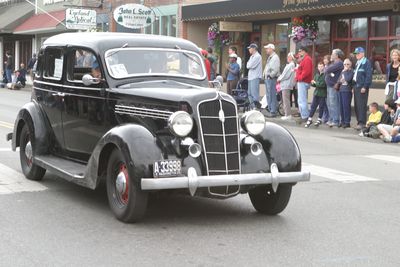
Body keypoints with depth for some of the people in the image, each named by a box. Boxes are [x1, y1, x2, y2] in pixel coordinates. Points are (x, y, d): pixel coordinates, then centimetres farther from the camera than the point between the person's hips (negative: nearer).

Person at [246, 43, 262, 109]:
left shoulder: (257, 56, -10)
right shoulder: (252, 56, 21)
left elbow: (250, 65, -16)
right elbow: (248, 66, 18)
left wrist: (248, 64, 2)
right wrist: (249, 64, -1)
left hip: (255, 77, -10)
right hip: (250, 77, 10)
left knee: (254, 92, -13)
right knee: (250, 93, 12)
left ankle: (257, 106, -12)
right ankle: (252, 107, 17)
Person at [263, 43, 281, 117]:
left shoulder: (275, 57, -12)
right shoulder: (269, 57, 20)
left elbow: (275, 69, -21)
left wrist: (270, 76, -17)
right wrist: (265, 75, 14)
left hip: (271, 79, -11)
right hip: (267, 79, 11)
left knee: (272, 96, -9)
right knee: (268, 96, 13)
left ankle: (273, 112, -7)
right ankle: (271, 110, 19)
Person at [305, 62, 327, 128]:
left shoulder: (325, 75, -10)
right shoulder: (317, 74, 12)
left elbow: (323, 84, -20)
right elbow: (314, 83, 16)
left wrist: (315, 83, -10)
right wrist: (313, 83, -6)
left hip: (322, 94, -6)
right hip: (316, 93, 6)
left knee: (321, 107, 4)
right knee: (313, 106, 3)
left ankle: (319, 120, 16)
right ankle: (310, 119, 7)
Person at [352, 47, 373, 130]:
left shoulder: (366, 63, -7)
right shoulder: (357, 63, 20)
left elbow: (369, 76, -14)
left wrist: (365, 87, -19)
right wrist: (354, 87, 16)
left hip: (362, 87, -9)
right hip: (356, 86, 9)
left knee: (361, 105, -11)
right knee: (356, 106, 8)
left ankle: (362, 123, -12)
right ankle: (359, 122, 14)